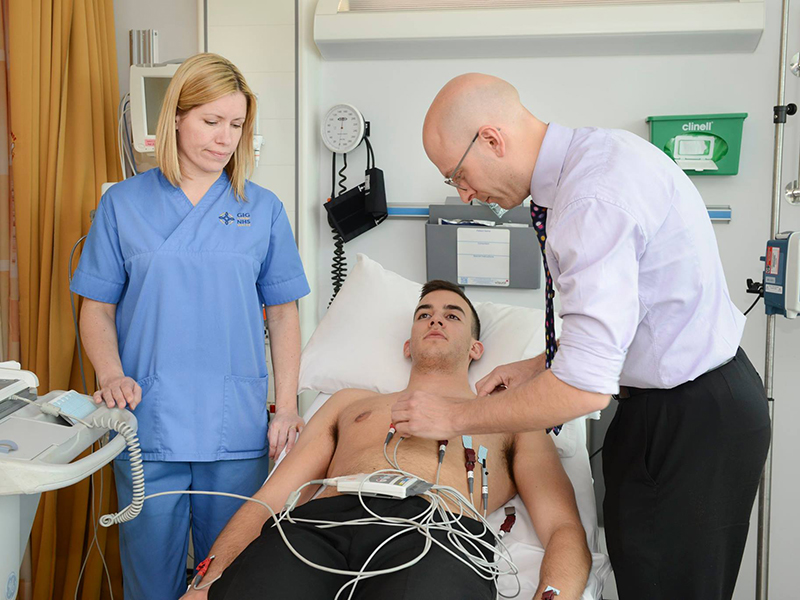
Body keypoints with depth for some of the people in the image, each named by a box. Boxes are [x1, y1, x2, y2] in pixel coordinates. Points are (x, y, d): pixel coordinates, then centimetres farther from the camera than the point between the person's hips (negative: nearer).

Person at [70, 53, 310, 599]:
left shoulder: (263, 209, 7)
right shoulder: (123, 204, 5)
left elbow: (283, 312, 8)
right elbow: (97, 308, 6)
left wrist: (287, 407, 0)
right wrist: (111, 374, -11)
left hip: (237, 431, 1)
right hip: (148, 428, 0)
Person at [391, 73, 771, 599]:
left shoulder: (595, 198, -27)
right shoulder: (599, 151, 4)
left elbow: (585, 388, -30)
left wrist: (454, 417, -18)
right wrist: (541, 365, 7)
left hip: (696, 421, -10)